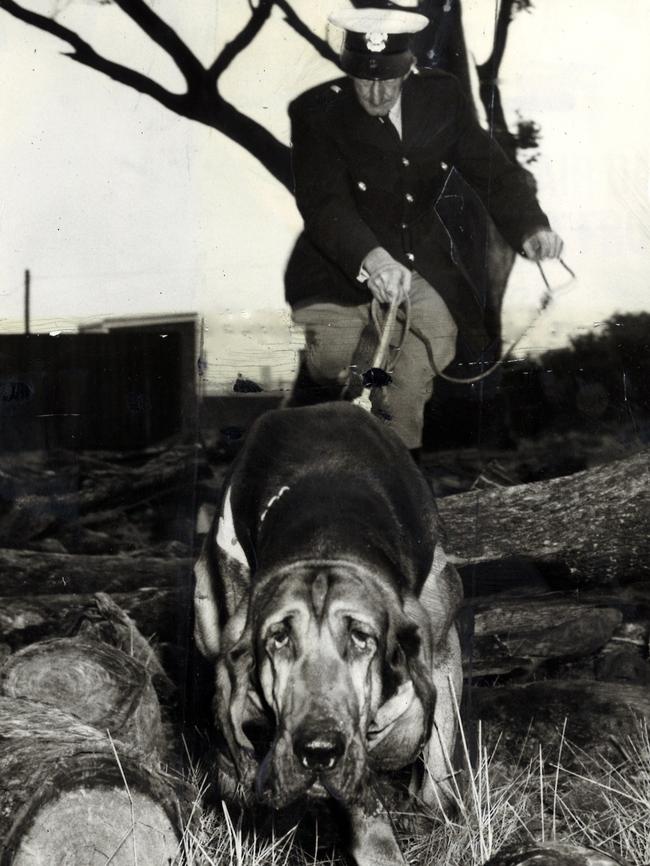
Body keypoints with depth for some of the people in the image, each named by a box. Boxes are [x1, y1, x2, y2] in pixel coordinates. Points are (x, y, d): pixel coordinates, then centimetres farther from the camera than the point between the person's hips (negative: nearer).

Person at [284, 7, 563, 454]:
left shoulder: (442, 96, 0)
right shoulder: (317, 112, -11)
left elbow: (492, 169, 0)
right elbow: (324, 202, -22)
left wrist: (531, 228, -21)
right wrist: (372, 260, -41)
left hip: (421, 273, 3)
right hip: (342, 276, -2)